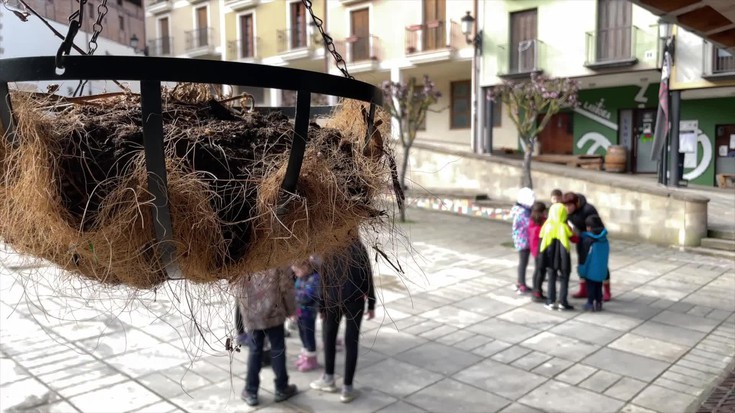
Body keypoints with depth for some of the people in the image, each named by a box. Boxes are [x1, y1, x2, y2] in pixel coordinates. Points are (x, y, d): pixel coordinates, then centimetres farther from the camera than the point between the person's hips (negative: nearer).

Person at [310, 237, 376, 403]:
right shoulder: (360, 249, -5)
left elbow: (323, 282, -3)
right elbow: (368, 279, -4)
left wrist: (321, 307, 6)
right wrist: (371, 305, 3)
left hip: (333, 301, 1)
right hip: (355, 302, 0)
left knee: (329, 336, 21)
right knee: (351, 343, 6)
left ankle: (329, 379, 29)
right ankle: (347, 388, 10)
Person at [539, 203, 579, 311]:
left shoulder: (547, 226, -5)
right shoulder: (564, 227, -10)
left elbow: (542, 242, -4)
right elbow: (575, 239, 2)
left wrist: (542, 256, 4)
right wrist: (572, 232, 21)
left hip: (550, 258, 2)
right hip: (562, 258, -2)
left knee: (551, 279, 13)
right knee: (563, 279, 9)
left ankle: (551, 302, 13)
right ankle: (562, 303, 7)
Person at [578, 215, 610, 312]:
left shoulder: (588, 240, -18)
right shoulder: (605, 239, -1)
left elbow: (585, 255, -13)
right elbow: (606, 256, 10)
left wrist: (581, 267, -4)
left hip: (591, 269, -5)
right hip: (601, 270, 5)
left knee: (590, 286, 7)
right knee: (598, 286, 16)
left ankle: (590, 304, 11)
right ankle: (598, 304, 22)